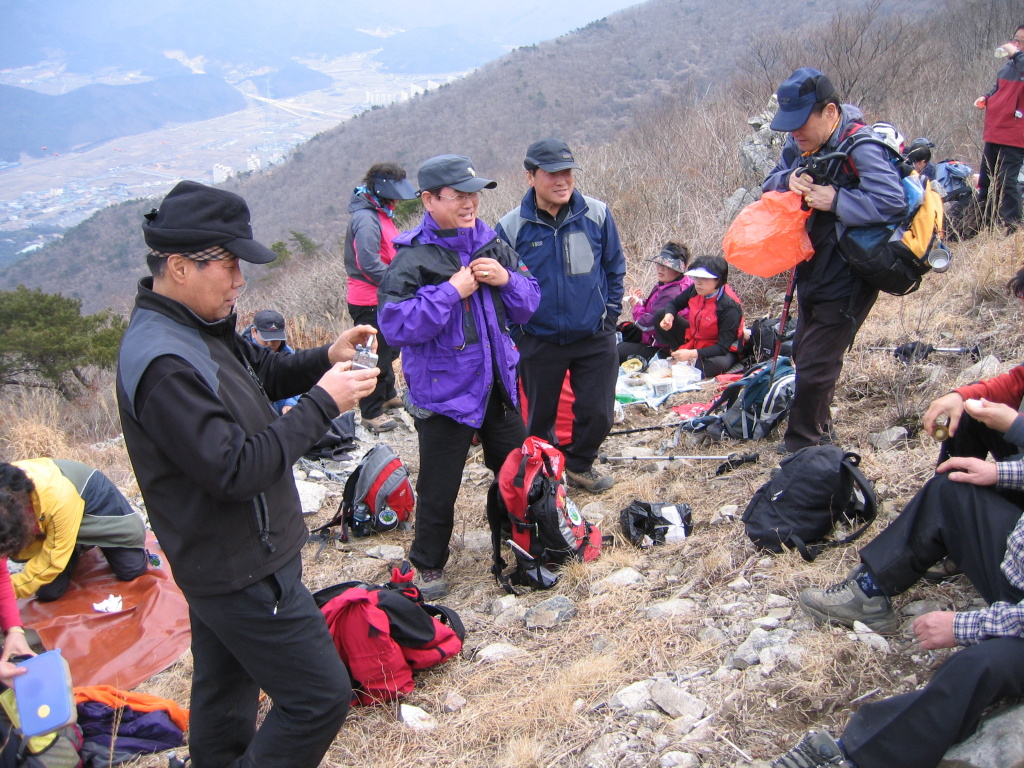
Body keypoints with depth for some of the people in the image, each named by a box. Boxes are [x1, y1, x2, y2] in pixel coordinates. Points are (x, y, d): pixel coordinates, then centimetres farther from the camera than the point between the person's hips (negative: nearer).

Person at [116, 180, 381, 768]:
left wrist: (325, 359, -2)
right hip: (243, 572, -10)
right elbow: (235, 470, -30)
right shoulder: (162, 363, -28)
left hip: (225, 560, 10)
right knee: (320, 697, -2)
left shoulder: (196, 327, 3)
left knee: (225, 692, 25)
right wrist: (323, 403, -24)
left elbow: (262, 373, 17)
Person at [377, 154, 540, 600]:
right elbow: (395, 324, -24)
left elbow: (528, 305, 8)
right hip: (443, 392, -6)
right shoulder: (413, 258, -15)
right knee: (439, 488, 6)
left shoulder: (492, 246, 2)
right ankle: (428, 564, 28)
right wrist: (451, 291, -25)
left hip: (498, 384, 6)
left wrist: (507, 279, -13)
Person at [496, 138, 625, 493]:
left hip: (595, 339, 1)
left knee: (598, 413, 7)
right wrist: (514, 331, -2)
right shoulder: (511, 226, -12)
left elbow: (615, 268, 5)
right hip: (538, 341, -1)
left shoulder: (597, 214, -7)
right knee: (539, 417, 14)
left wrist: (610, 315, 4)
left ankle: (579, 465, 34)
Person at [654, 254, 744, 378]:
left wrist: (691, 354, -38)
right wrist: (669, 316, -17)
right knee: (661, 314, -7)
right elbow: (674, 304, 8)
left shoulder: (729, 306, -29)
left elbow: (723, 347, -29)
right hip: (693, 339, 7)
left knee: (717, 364, -43)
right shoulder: (695, 290, -12)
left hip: (719, 351, -6)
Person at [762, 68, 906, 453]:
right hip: (812, 272, 9)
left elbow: (893, 202, -32)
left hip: (845, 280, -9)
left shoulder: (860, 147, -23)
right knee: (804, 353, 21)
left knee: (815, 367, -5)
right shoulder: (801, 143, 2)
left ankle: (801, 448, 9)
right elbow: (769, 187, 6)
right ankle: (818, 429, 39)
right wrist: (789, 180, -15)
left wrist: (835, 200, -31)